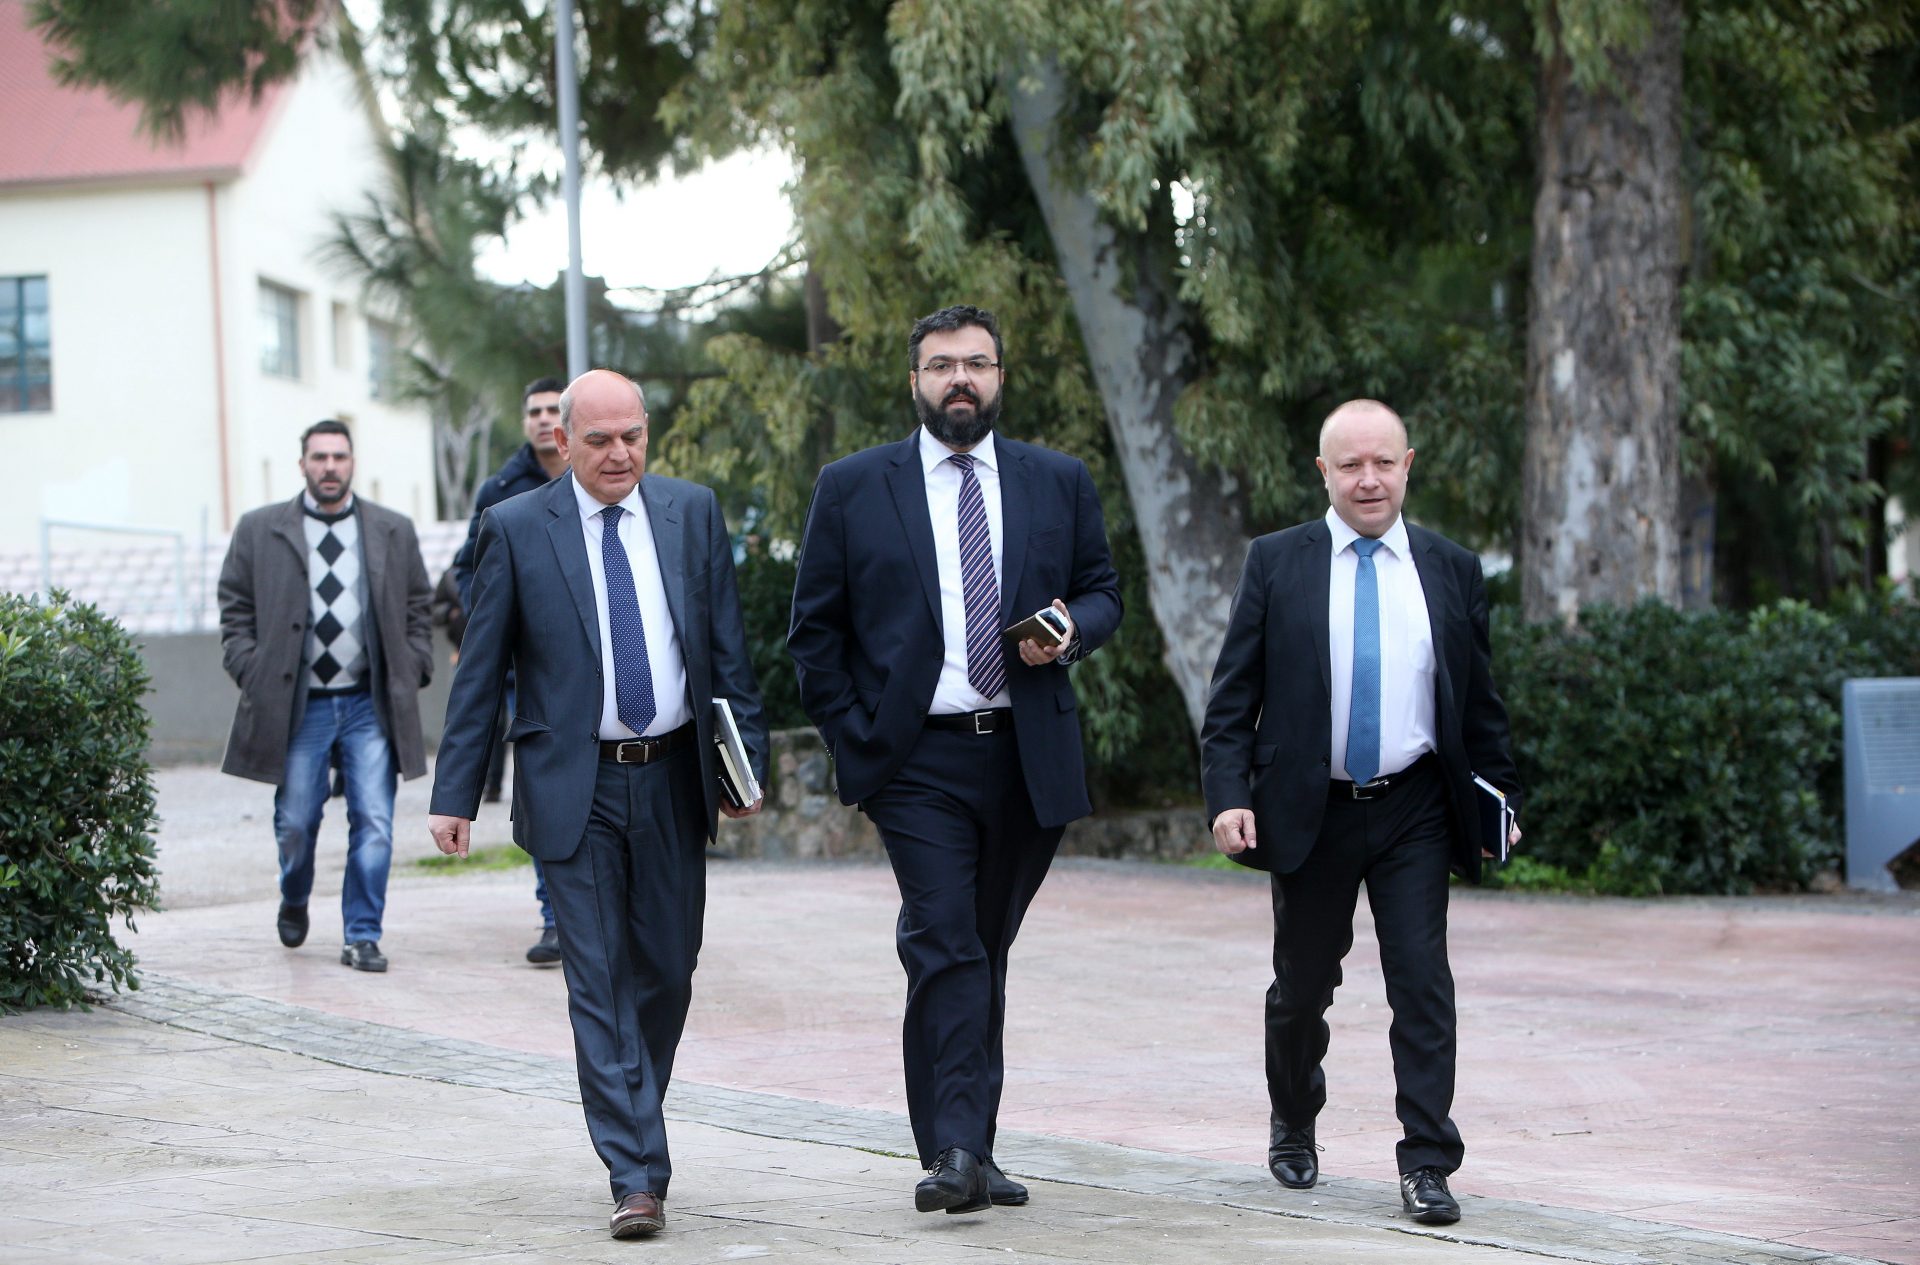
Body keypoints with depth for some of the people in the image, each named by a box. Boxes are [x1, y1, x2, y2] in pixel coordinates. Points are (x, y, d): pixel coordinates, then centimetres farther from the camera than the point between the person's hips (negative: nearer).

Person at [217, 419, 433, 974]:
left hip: (370, 704, 1)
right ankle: (294, 901, 36)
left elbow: (417, 610, 14)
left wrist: (412, 675, 4)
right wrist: (253, 677, -2)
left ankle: (363, 936, 4)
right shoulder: (259, 531, 4)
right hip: (297, 704, -1)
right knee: (295, 823, 6)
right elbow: (235, 610, 7)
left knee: (374, 823, -6)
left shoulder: (394, 532, 8)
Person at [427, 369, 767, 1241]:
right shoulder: (516, 529, -1)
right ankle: (635, 1174, -5)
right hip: (575, 786, -3)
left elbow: (727, 646, 9)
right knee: (599, 981, -6)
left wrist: (749, 760, 2)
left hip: (673, 779, 3)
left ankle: (632, 1127, 32)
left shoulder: (693, 513, 6)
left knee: (667, 973, 10)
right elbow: (480, 671, 1)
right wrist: (455, 794, -3)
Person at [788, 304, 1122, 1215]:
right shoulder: (852, 489, 4)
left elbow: (1104, 591, 17)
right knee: (945, 946, -15)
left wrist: (1072, 630, -6)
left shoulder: (1060, 483, 10)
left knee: (985, 955, 11)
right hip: (918, 762, -3)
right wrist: (854, 744, -2)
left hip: (1029, 759, 3)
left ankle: (972, 1147, 19)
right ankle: (954, 1151, -17)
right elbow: (814, 631, 6)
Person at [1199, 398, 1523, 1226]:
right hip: (1309, 813, 0)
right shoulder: (1275, 563, 0)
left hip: (1415, 814, 0)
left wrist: (1501, 799, 8)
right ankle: (1293, 1126, 37)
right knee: (1302, 987, 13)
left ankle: (1426, 1166, -4)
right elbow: (1233, 695, -1)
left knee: (1422, 983, -8)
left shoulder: (1451, 570, 6)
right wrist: (1227, 796, -12)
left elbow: (1479, 701, 12)